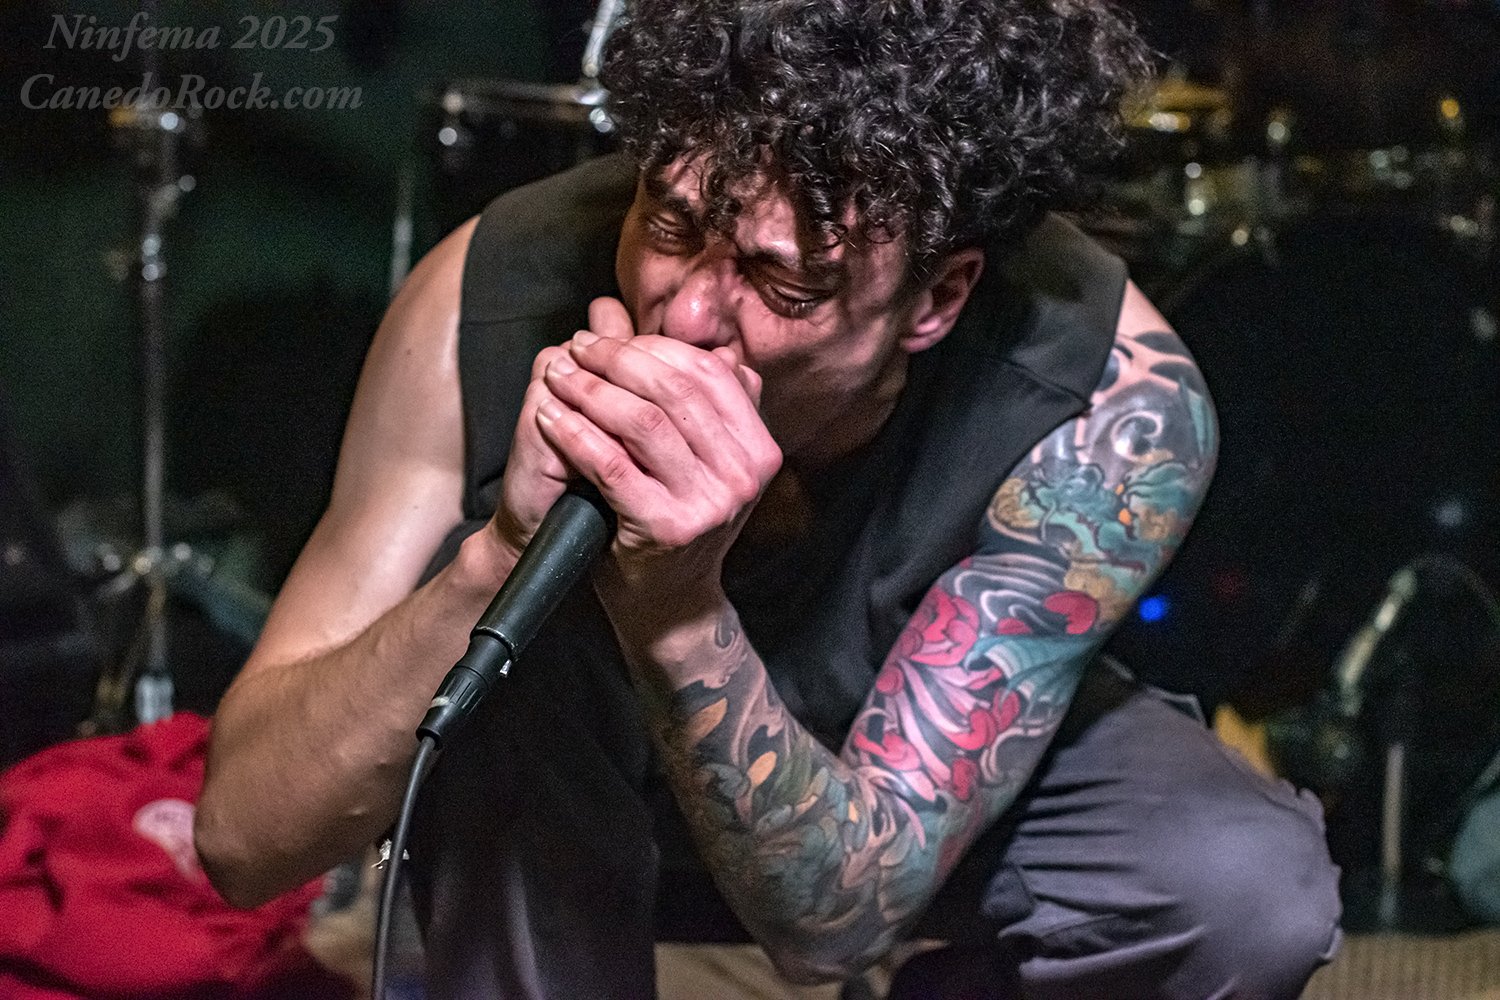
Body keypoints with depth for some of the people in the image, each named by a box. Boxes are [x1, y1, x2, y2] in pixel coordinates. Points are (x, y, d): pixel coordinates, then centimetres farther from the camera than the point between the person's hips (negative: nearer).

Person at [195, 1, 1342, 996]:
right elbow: (244, 838, -33)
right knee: (498, 626, -33)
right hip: (558, 813, 0)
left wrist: (678, 608, -51)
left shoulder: (1115, 402, -33)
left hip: (924, 770, 1)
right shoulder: (496, 298, -32)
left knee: (1252, 893, -27)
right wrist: (500, 559, -49)